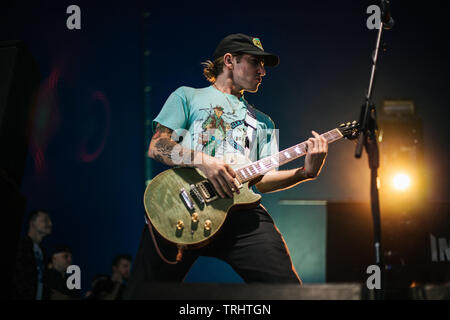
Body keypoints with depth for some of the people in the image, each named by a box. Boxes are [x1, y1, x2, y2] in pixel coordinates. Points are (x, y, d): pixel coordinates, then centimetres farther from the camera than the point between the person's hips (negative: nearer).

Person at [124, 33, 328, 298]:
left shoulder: (263, 122, 30)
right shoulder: (187, 97, 19)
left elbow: (263, 179, 18)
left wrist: (305, 173, -1)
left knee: (287, 289, -16)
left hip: (240, 211, 3)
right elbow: (156, 147, 5)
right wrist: (203, 161, -12)